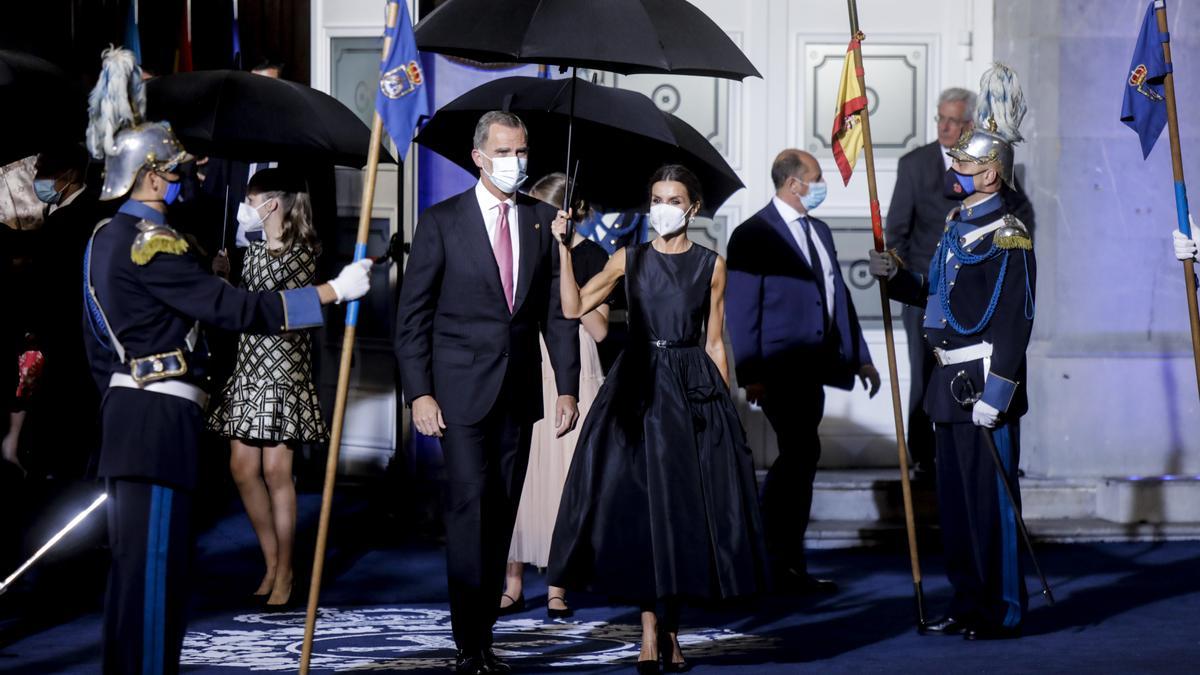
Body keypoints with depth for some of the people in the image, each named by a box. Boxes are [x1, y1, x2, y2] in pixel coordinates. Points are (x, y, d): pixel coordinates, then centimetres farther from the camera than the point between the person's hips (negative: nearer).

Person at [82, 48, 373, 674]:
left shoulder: (105, 239, 15)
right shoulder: (150, 242, -16)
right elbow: (235, 310, -20)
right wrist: (333, 291, -17)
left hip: (124, 410, 10)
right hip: (160, 417, -10)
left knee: (132, 559, 14)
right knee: (154, 562, -8)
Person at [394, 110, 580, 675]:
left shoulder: (543, 221, 8)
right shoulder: (441, 222, -2)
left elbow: (557, 311, 10)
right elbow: (413, 314, -2)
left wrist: (567, 388, 3)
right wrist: (419, 393, -9)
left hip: (519, 392, 4)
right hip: (462, 390, -4)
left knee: (501, 515, 5)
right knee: (470, 507, -11)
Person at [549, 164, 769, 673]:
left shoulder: (711, 266, 6)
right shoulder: (628, 260, 5)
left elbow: (714, 343, 7)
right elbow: (574, 308, -4)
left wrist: (725, 406, 4)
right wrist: (564, 251, -12)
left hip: (694, 390, 0)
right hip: (637, 388, 0)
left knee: (686, 503, 0)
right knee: (637, 503, -5)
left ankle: (669, 627, 11)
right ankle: (652, 628, 0)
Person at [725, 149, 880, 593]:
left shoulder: (819, 231, 18)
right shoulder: (754, 235, -7)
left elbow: (838, 295, 22)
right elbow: (742, 310, -10)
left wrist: (860, 356, 18)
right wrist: (750, 375, -15)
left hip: (813, 368, 8)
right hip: (780, 369, -8)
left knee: (797, 457, 10)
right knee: (802, 452, -15)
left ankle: (784, 561, 16)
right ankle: (786, 561, -11)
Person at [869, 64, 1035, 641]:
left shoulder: (1008, 237, -14)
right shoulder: (958, 224, 15)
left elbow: (1015, 322, -19)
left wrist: (995, 393, -23)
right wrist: (896, 277, 9)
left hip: (984, 383, -9)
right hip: (950, 382, 9)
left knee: (990, 496, -4)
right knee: (954, 497, 13)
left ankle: (1003, 610, 3)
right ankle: (968, 604, 21)